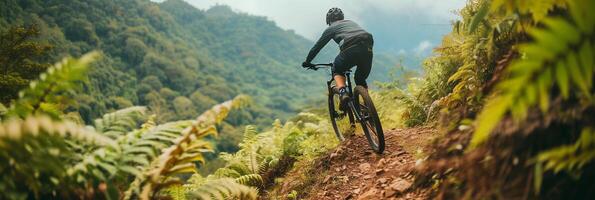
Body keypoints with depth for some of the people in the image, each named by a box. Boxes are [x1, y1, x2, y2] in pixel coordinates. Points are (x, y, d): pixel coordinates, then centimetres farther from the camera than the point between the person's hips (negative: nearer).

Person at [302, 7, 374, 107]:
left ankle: (343, 93, -5)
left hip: (351, 49, -4)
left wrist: (307, 61, 39)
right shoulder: (351, 22, 37)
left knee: (337, 71, 21)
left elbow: (318, 46, 27)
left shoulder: (331, 28, 23)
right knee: (361, 79, 24)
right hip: (368, 48, 5)